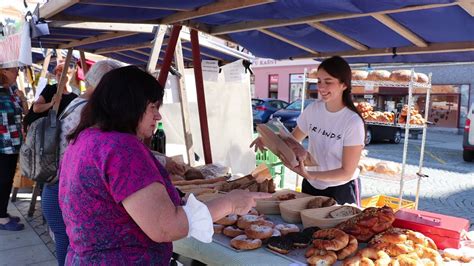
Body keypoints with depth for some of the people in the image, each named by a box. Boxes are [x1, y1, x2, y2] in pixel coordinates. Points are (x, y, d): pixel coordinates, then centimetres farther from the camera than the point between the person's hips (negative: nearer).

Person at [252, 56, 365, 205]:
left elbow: (347, 172, -20)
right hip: (311, 187, 5)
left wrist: (309, 175, -34)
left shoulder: (353, 122, -22)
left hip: (341, 191, -5)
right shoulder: (313, 109, -7)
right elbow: (293, 139, 6)